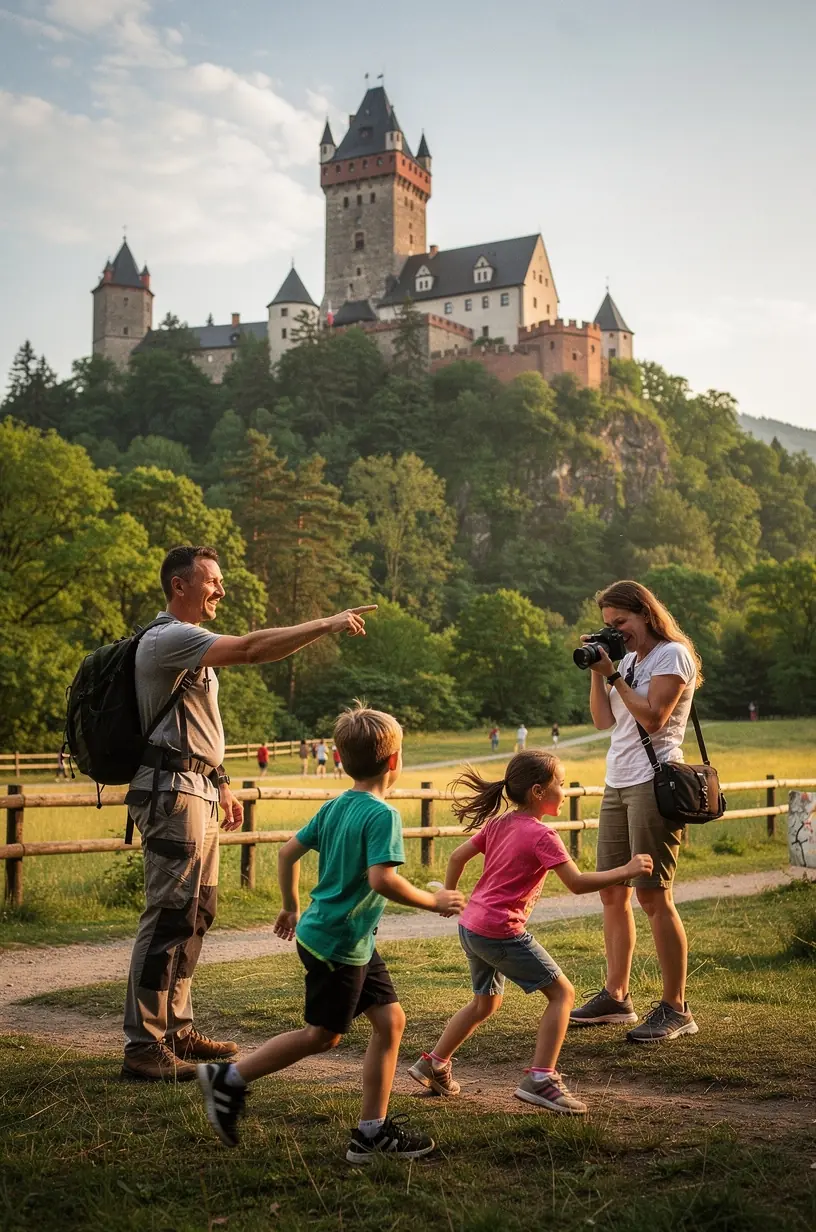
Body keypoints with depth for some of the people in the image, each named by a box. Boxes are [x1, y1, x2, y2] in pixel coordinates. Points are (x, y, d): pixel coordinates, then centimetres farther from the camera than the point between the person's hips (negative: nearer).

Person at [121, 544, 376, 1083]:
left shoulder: (190, 645, 21)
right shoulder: (167, 638, -13)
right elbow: (252, 648, -26)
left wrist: (221, 785, 24)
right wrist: (328, 625, -23)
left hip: (197, 792, 11)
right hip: (173, 791, -11)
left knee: (196, 913, 14)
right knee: (169, 916, -10)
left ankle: (176, 1028, 23)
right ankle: (144, 1046, -6)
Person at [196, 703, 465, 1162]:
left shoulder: (334, 807, 7)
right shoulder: (383, 815, -19)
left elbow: (289, 852, 12)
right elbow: (382, 879, -30)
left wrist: (291, 907, 24)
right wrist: (433, 901, -18)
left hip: (356, 943, 9)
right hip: (338, 944, -9)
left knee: (390, 1019, 10)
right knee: (323, 1034, 6)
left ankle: (373, 1130, 14)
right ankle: (230, 1078, 14)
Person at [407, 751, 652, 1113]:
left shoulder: (498, 823, 9)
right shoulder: (541, 835, -14)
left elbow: (457, 857, 14)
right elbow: (577, 883, -19)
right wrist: (626, 871, -13)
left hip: (470, 927, 9)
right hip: (502, 932, -9)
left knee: (486, 1003, 27)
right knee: (562, 993, 0)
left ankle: (433, 1065, 33)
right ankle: (540, 1079, -6)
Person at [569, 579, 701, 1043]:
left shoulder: (673, 654, -6)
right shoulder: (627, 659, 18)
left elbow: (652, 718, -16)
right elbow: (603, 720, 14)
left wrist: (613, 675, -10)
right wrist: (596, 671, 5)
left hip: (653, 783, -9)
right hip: (618, 784, 9)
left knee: (652, 894, -9)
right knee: (613, 892, 10)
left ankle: (676, 1008, -2)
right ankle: (616, 997, 20)